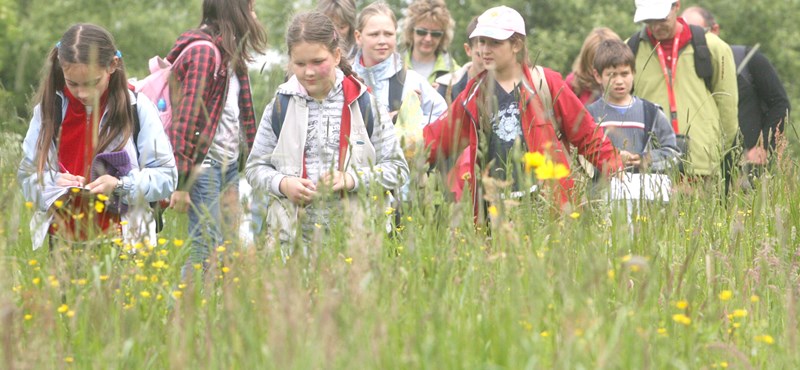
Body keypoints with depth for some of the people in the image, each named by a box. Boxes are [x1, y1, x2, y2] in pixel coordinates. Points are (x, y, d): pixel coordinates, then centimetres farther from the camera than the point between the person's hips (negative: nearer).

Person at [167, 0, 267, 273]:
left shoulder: (229, 51, 16)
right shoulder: (203, 50, -11)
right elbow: (186, 116, -15)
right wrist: (181, 182, -17)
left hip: (229, 165, 9)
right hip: (204, 165, -9)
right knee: (208, 250, -10)